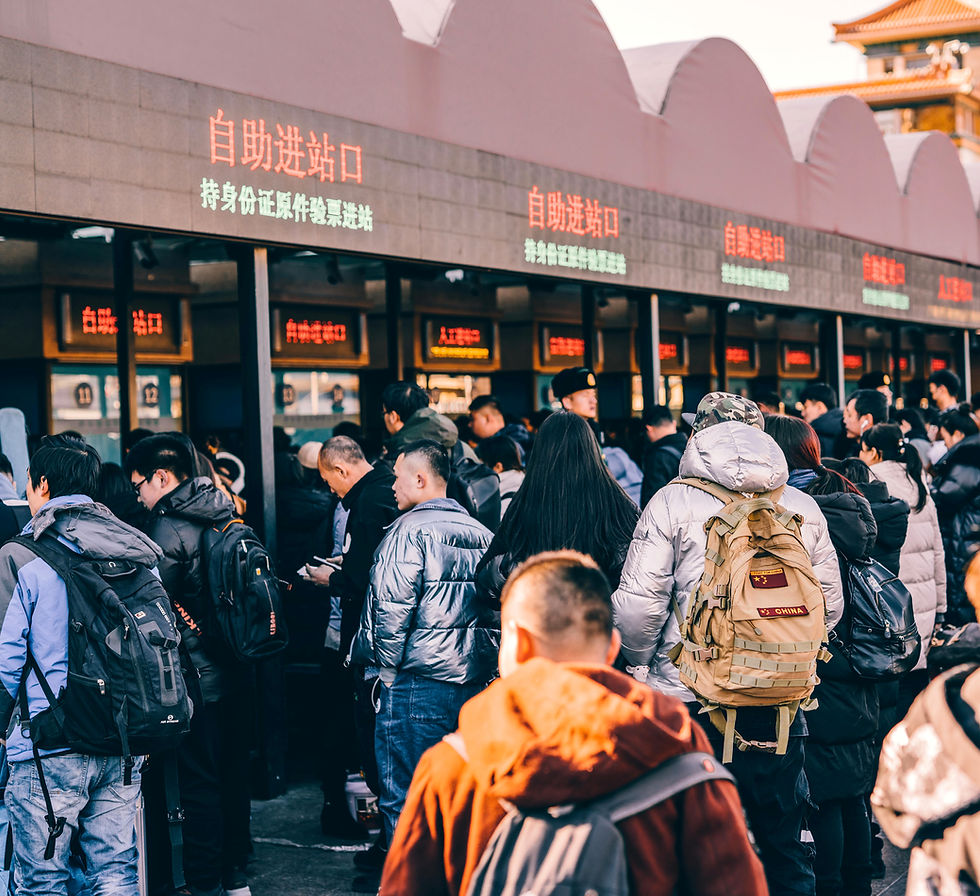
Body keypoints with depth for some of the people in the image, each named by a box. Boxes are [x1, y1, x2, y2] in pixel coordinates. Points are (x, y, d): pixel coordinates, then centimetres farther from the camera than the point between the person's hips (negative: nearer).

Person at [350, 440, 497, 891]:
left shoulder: (410, 531, -12)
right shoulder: (481, 533, 11)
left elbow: (392, 608, -15)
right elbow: (497, 607, 17)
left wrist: (388, 665, -1)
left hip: (418, 681, -7)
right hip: (476, 680, 7)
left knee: (404, 793, 3)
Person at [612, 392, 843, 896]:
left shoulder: (672, 502, -7)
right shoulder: (803, 506, 5)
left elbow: (638, 605, -11)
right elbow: (830, 603, 9)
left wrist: (640, 665, 7)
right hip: (780, 704, 3)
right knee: (783, 846, 16)